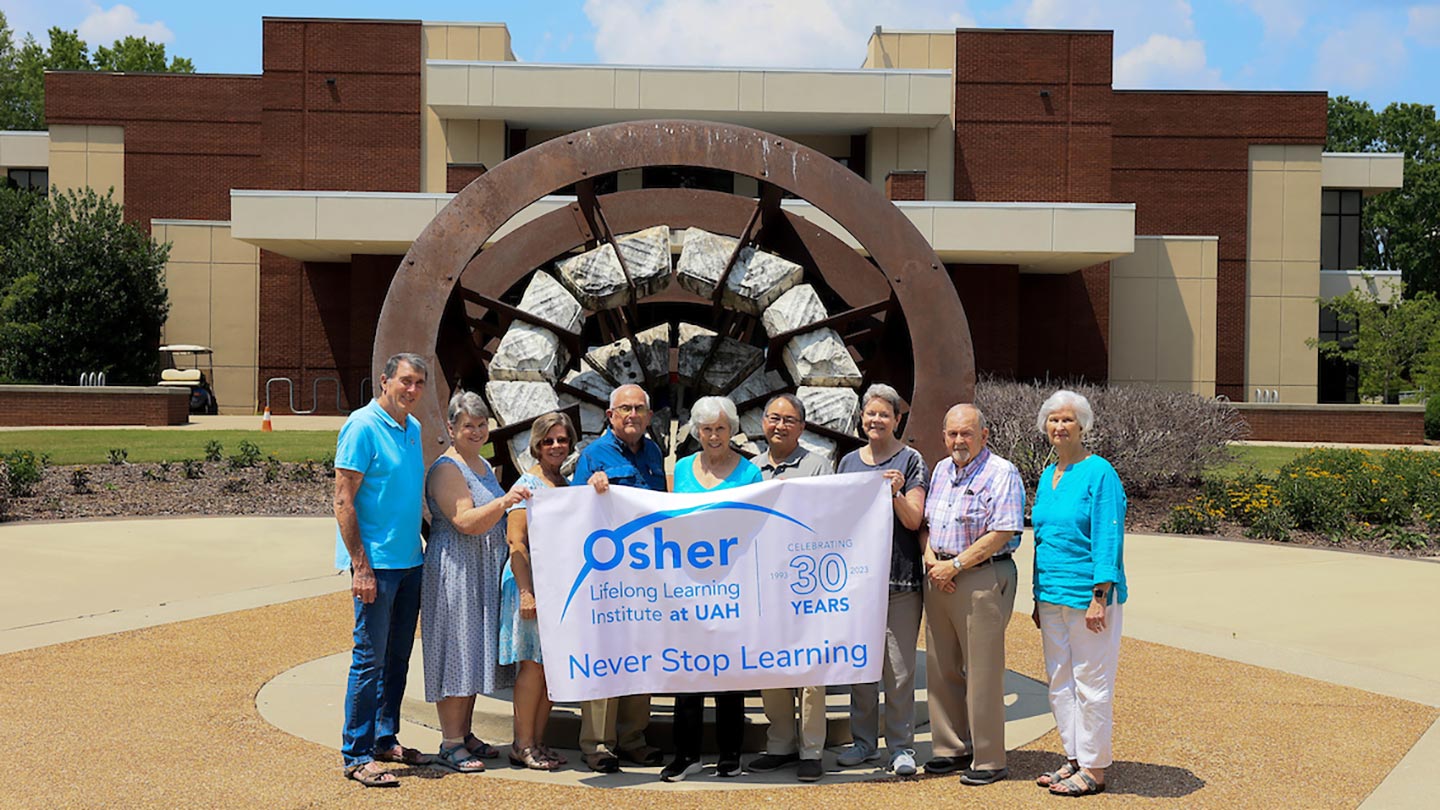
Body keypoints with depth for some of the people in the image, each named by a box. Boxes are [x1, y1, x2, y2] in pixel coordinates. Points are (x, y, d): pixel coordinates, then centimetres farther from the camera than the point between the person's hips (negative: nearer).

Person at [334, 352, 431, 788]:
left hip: (409, 560, 8)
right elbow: (343, 499, -15)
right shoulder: (363, 426, -11)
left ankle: (385, 739, 25)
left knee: (398, 655, 14)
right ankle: (356, 756, 4)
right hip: (376, 562, -8)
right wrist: (360, 565, -19)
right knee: (370, 657, -4)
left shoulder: (413, 428, 13)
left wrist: (418, 547, 15)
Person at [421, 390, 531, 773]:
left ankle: (464, 733, 21)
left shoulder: (483, 465, 17)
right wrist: (504, 501, -34)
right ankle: (450, 744, -1)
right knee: (456, 650, -7)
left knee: (476, 650, 12)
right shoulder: (446, 469, -11)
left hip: (485, 570, 9)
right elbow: (466, 522, -24)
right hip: (455, 569, -9)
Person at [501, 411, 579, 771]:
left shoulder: (568, 485, 15)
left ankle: (538, 740, 17)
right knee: (534, 664, -4)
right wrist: (527, 591, -19)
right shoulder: (528, 484, -7)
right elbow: (516, 541, -14)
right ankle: (523, 745, 5)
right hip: (533, 584, -7)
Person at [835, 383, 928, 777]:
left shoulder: (910, 460, 1)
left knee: (899, 666, -1)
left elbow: (914, 520, -5)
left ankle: (901, 746, 8)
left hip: (899, 577, -4)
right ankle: (864, 740, 21)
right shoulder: (849, 462, 13)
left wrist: (896, 493, -21)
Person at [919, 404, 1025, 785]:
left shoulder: (1002, 474, -7)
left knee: (982, 672, -3)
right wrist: (931, 560, 1)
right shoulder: (940, 471, 16)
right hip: (939, 579, 7)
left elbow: (1002, 533, -15)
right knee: (941, 668, 11)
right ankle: (952, 748, 23)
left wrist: (955, 565, -14)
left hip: (984, 578, -7)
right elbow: (924, 522, 20)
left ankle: (989, 760, 6)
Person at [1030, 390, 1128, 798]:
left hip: (1088, 594, -8)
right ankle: (1074, 758, 24)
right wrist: (1039, 598, 19)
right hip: (1053, 595, 8)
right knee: (1060, 682, 13)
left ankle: (1094, 768, 10)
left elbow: (1108, 539, -13)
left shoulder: (1099, 473, -9)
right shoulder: (1047, 477, 14)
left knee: (1090, 682, 0)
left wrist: (1100, 598, -19)